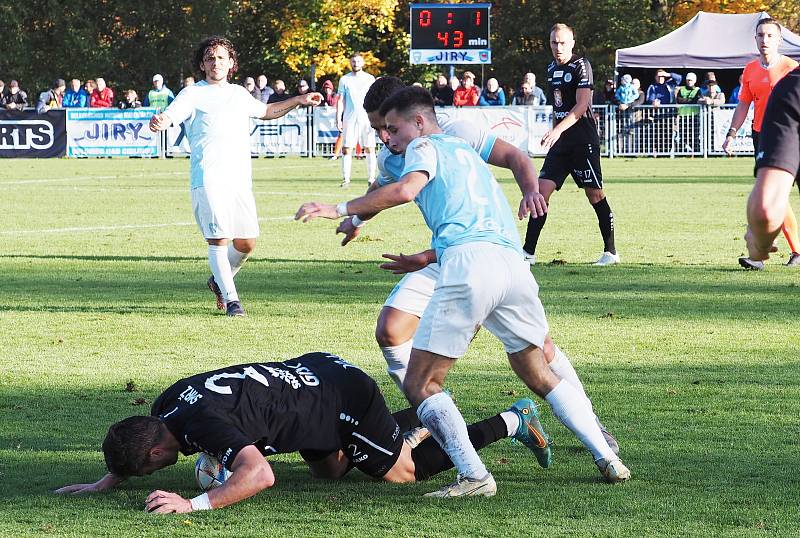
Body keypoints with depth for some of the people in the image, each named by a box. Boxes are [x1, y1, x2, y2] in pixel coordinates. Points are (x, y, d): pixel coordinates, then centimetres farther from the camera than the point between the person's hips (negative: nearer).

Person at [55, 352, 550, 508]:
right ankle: (424, 419, 42)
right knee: (329, 470, 30)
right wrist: (106, 482, 5)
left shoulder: (202, 423, -34)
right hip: (313, 372, 9)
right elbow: (135, 445, 16)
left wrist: (194, 504, -52)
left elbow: (260, 475, -47)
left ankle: (512, 421, 22)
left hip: (348, 400, -9)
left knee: (404, 471, 11)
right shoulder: (166, 406, -7)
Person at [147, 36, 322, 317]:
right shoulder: (193, 94, 2)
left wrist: (299, 101, 33)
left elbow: (266, 111, 39)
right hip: (209, 179, -6)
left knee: (246, 243, 5)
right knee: (219, 239, -13)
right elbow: (168, 117, -12)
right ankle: (230, 299, -5)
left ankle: (219, 280, 30)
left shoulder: (239, 93, 20)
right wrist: (157, 122, -36)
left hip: (240, 179, 6)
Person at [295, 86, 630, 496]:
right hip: (514, 261, 8)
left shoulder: (425, 146, 12)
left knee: (419, 384, -1)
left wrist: (340, 209, -4)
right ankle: (607, 458, 15)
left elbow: (405, 190, -9)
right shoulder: (466, 152, 35)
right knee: (538, 376, 23)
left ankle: (473, 476, -15)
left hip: (468, 263, -8)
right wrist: (426, 259, 53)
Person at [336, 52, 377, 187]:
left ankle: (371, 178, 1)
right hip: (349, 119, 0)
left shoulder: (370, 79, 8)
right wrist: (338, 119, 0)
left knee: (370, 149, -3)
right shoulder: (344, 80, 9)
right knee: (347, 149, -5)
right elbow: (340, 101, 9)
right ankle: (346, 178, -3)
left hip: (366, 119, 0)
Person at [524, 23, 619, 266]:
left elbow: (581, 106, -18)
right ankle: (528, 252, -2)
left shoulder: (581, 66, -10)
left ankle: (611, 252, 6)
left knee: (594, 194, -3)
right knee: (542, 191, -2)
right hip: (560, 141, 7)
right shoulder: (552, 69, 13)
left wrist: (557, 130, -26)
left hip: (583, 140, -7)